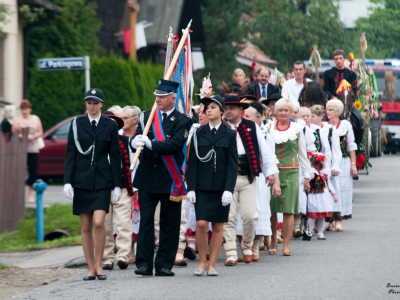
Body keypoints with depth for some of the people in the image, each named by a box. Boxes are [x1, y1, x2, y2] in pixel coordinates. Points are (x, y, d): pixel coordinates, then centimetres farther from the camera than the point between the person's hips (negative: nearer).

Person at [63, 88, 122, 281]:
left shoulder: (110, 125, 4)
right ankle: (91, 268, 9)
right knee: (86, 227, 2)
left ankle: (99, 265, -2)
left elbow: (115, 156, 5)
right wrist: (68, 181, -5)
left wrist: (117, 185, 1)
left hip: (102, 180, -1)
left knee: (99, 222, -16)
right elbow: (70, 154, 4)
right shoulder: (77, 124, 5)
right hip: (81, 180, 1)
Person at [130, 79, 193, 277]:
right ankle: (144, 264, -1)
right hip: (147, 178, 2)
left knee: (169, 223, 3)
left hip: (169, 179, -2)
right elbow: (136, 139, 3)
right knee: (145, 221, -1)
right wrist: (136, 141, -21)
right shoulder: (146, 116, 11)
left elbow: (175, 144, -16)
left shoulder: (182, 122, -1)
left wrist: (150, 143, -25)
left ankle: (164, 264, 9)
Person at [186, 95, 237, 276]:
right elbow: (192, 162, 4)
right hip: (202, 185, 0)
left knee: (218, 226, 3)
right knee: (201, 224, -10)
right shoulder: (199, 133, 6)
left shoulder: (229, 134, 4)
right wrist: (191, 187, -5)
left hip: (221, 186, 0)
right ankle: (202, 261, 5)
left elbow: (233, 164, -1)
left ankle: (212, 264, 9)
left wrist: (228, 189, -10)